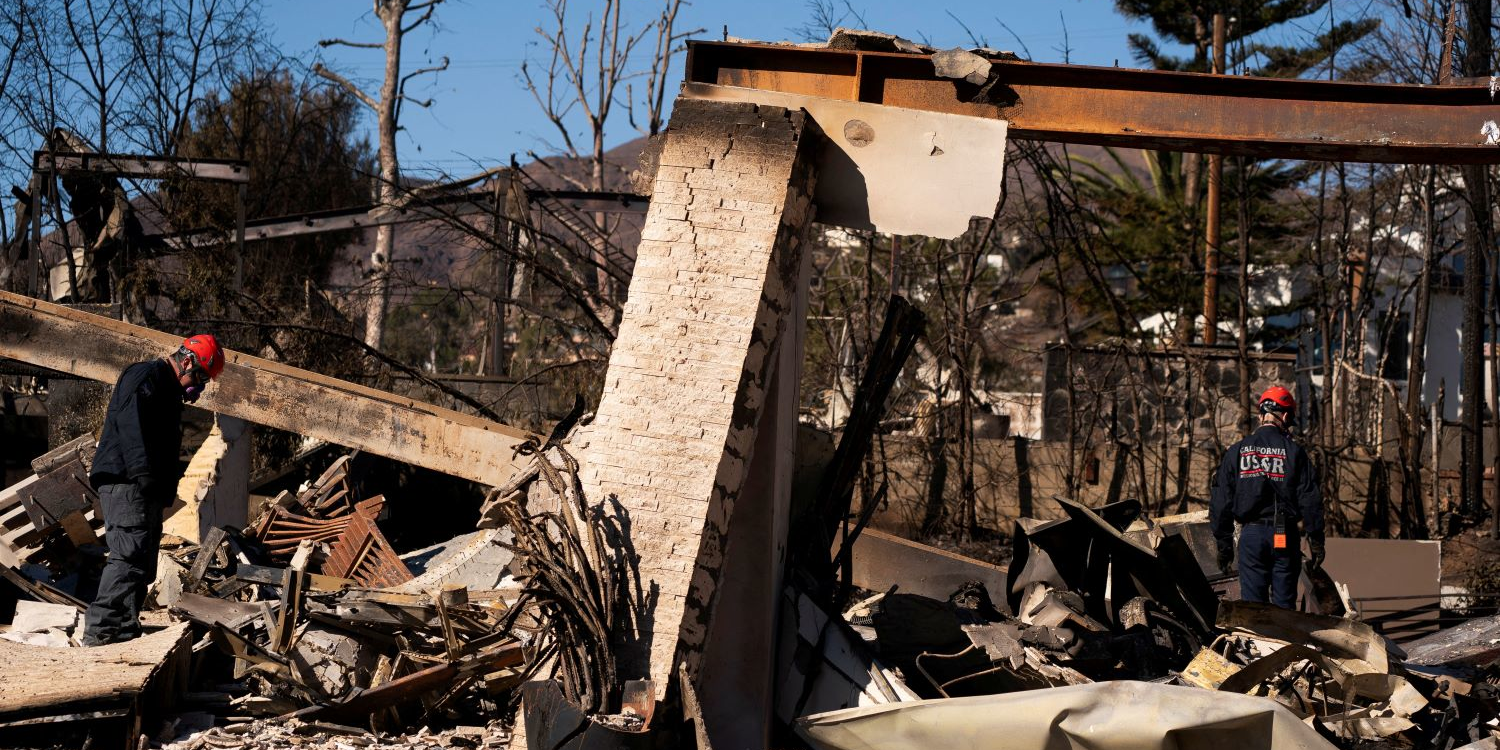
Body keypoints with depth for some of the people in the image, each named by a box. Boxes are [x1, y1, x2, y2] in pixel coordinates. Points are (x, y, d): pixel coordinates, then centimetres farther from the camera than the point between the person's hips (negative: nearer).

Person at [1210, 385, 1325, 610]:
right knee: (1284, 604, 4)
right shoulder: (1294, 452, -2)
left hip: (1251, 534, 1)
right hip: (1285, 537, -1)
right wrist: (1316, 543, 1)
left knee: (1251, 602, 3)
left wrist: (1223, 543, 10)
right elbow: (1310, 500, -4)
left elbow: (1221, 501, 4)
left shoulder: (1236, 452, 4)